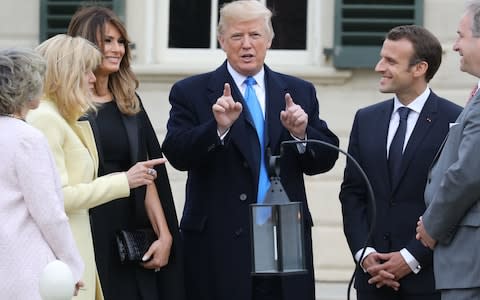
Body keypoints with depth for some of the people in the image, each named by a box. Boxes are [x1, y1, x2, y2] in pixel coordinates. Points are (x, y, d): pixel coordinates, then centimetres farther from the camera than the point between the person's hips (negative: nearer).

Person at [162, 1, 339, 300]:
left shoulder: (299, 92, 12)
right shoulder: (191, 93, 3)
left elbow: (325, 159, 8)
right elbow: (177, 154, -8)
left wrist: (302, 134, -13)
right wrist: (218, 127, -24)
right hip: (219, 243, -2)